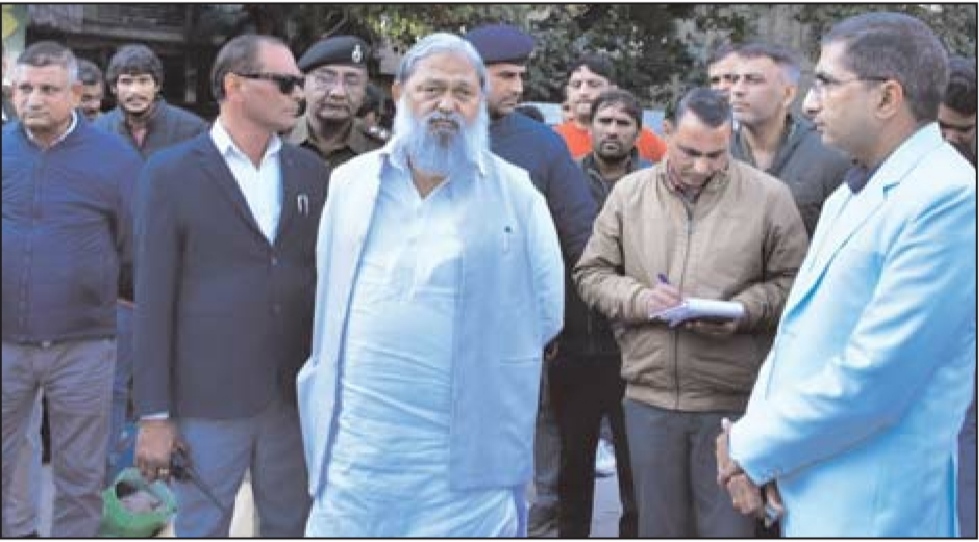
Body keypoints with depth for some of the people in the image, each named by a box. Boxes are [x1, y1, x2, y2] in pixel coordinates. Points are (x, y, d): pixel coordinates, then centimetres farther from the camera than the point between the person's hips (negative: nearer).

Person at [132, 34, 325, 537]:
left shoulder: (311, 171, 7)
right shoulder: (170, 172, -5)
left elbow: (326, 278, 10)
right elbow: (153, 299, -6)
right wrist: (154, 416, -9)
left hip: (297, 394, 4)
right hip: (208, 398, -3)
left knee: (290, 528, 15)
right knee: (201, 530, 9)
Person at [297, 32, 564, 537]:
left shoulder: (518, 194, -1)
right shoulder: (349, 182, 8)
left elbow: (546, 313, 1)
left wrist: (470, 360, 4)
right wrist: (370, 366, 10)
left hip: (467, 460, -2)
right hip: (355, 449, 3)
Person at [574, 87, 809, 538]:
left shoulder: (769, 196, -3)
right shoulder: (628, 192, 5)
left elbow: (792, 281, 0)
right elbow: (591, 273, 8)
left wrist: (744, 310, -17)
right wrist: (637, 298, -10)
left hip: (733, 400, -2)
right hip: (649, 395, 2)